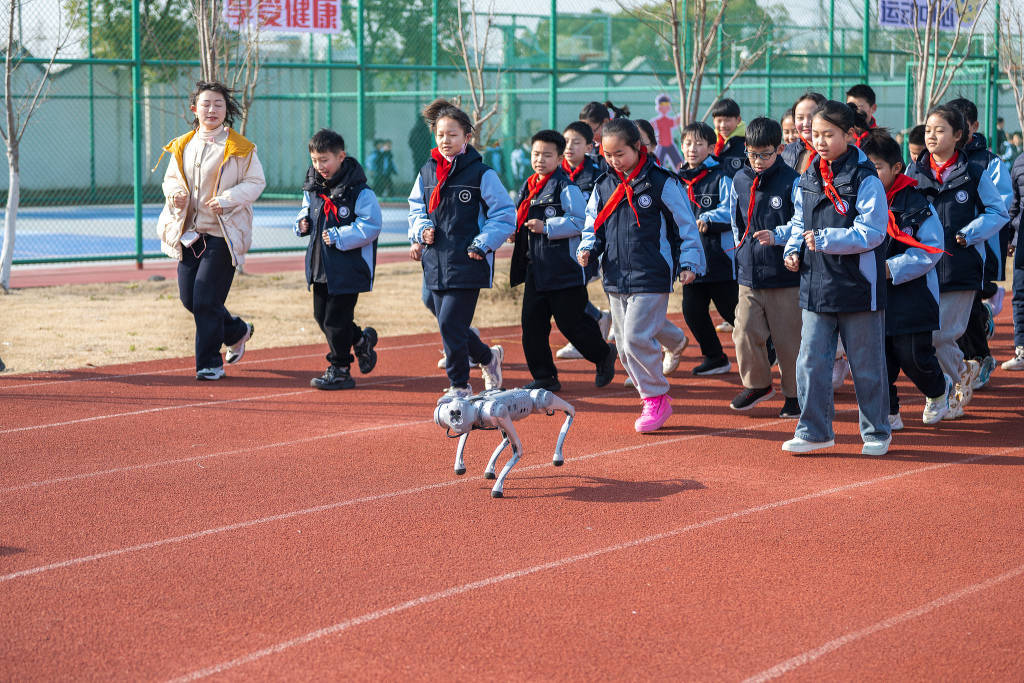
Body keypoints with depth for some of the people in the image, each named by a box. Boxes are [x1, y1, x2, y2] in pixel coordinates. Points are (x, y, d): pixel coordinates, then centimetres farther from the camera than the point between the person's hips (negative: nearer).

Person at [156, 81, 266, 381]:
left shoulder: (240, 148, -5)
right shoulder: (182, 146, 10)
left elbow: (256, 182, -5)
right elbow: (171, 178, 19)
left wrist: (227, 199, -19)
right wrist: (175, 193, -5)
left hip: (222, 234, -6)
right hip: (189, 232, 6)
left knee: (206, 300, -10)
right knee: (189, 298, 8)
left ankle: (210, 363, 4)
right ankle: (237, 331, 33)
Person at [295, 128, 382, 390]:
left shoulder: (359, 191, -15)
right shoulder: (312, 187, 7)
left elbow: (370, 226, -16)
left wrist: (339, 237, -20)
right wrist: (303, 223, 2)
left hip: (348, 267, -7)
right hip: (320, 265, 8)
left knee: (336, 318, -3)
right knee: (321, 315, 13)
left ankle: (340, 369, 11)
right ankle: (361, 340, 35)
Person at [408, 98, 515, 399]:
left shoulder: (481, 173, -6)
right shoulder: (427, 172, 10)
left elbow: (505, 214, -4)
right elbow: (416, 208, 22)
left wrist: (483, 244, -12)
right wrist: (422, 230, 1)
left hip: (468, 264, -6)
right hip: (435, 264, 6)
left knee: (450, 324, -12)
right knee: (450, 327, 11)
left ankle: (460, 386, 4)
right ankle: (488, 357, 39)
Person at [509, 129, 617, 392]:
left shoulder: (566, 187, -10)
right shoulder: (528, 188, 14)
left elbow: (581, 222, -18)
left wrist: (546, 227, -20)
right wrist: (515, 232, 7)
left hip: (564, 269, -8)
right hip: (535, 269, 8)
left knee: (571, 323, -1)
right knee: (532, 323, 4)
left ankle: (603, 355, 25)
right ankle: (544, 377, 12)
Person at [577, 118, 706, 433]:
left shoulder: (661, 183, -6)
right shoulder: (604, 186, 10)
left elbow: (685, 224, 0)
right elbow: (593, 224, 19)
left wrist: (689, 262, -5)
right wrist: (587, 248, -1)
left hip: (651, 277, -6)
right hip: (616, 278, 6)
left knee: (636, 337, -16)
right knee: (624, 347, 7)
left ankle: (657, 398, -1)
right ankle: (652, 399, 19)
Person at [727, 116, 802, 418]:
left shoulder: (792, 181, -7)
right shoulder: (740, 180, 9)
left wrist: (777, 236, -26)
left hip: (785, 276, -4)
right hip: (749, 274, 4)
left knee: (788, 338, 2)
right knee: (745, 332, -1)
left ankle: (794, 394, 16)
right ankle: (757, 384, 21)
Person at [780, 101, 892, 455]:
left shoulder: (866, 180, -11)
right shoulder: (808, 180, 9)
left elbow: (870, 232, -16)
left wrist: (824, 240, -20)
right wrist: (794, 249, 1)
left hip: (858, 286, -5)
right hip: (816, 286, 5)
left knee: (866, 365, 6)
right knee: (810, 360, 3)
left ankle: (876, 432, 20)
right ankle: (814, 430, 13)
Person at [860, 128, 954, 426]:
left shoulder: (916, 204, -9)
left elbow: (930, 250, -12)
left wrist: (891, 268, -19)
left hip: (911, 297, -5)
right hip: (872, 298, 5)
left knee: (913, 356, 0)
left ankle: (938, 389, 31)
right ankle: (888, 413, 16)